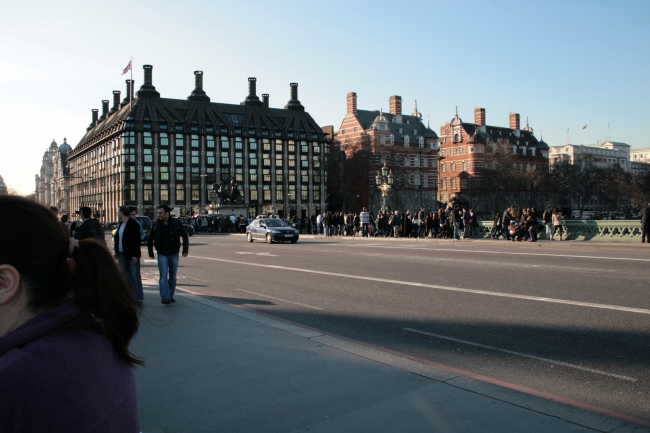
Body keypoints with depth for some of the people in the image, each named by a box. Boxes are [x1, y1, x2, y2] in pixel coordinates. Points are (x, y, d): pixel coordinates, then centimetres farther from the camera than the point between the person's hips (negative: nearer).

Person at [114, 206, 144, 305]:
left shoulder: (133, 224, -13)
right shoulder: (121, 224, 13)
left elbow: (137, 240, -17)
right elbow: (117, 237, 19)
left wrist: (135, 255, -20)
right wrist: (116, 252, 15)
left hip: (131, 255, -9)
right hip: (122, 254, 9)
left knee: (135, 276, -6)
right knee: (125, 276, 13)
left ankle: (139, 298, -4)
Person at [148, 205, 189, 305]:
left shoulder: (176, 223, -5)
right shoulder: (156, 225, -1)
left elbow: (184, 235, 1)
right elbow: (150, 239, 12)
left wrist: (185, 250, -7)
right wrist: (150, 253, 12)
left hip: (174, 254, 1)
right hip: (162, 255, 0)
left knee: (173, 276, 9)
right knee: (163, 276, -10)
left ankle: (171, 296, 21)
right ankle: (165, 297, -14)